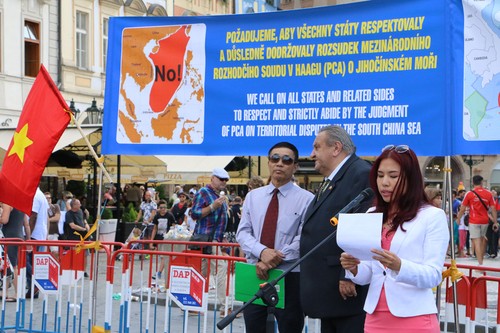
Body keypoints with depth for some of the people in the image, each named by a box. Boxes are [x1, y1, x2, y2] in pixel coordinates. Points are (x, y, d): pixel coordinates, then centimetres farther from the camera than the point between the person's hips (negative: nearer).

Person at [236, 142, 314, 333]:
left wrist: (273, 261, -18)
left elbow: (303, 239, -11)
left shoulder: (306, 199, -5)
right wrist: (262, 252, -17)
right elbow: (243, 233, 3)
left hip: (289, 277, -4)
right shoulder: (253, 196, 9)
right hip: (254, 274, 4)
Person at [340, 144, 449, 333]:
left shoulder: (433, 216, -6)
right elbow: (367, 276, 9)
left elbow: (433, 275, -12)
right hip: (376, 317, 5)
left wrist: (399, 266, -28)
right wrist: (354, 268, -12)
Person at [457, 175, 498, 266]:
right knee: (482, 240, 17)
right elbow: (493, 209, 1)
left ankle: (480, 264, -12)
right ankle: (481, 259, 22)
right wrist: (495, 222, 6)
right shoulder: (488, 194, 2)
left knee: (476, 242, -5)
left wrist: (458, 218, 13)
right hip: (485, 221, 3)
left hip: (474, 221, -3)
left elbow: (462, 209, -1)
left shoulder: (469, 194, -5)